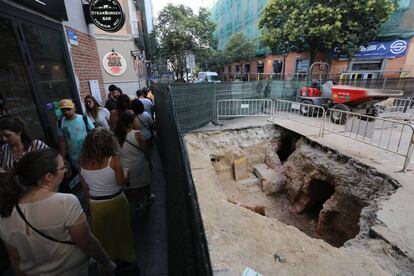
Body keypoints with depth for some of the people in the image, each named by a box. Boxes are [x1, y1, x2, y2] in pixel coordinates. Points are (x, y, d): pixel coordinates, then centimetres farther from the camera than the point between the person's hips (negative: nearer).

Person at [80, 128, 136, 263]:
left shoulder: (83, 161, -11)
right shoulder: (113, 160, -23)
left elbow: (85, 188, 0)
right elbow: (121, 182, -17)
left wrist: (92, 198, 15)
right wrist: (126, 172, 1)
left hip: (95, 204, 3)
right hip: (116, 201, -2)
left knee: (103, 233, 25)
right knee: (120, 230, 21)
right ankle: (126, 256, 43)